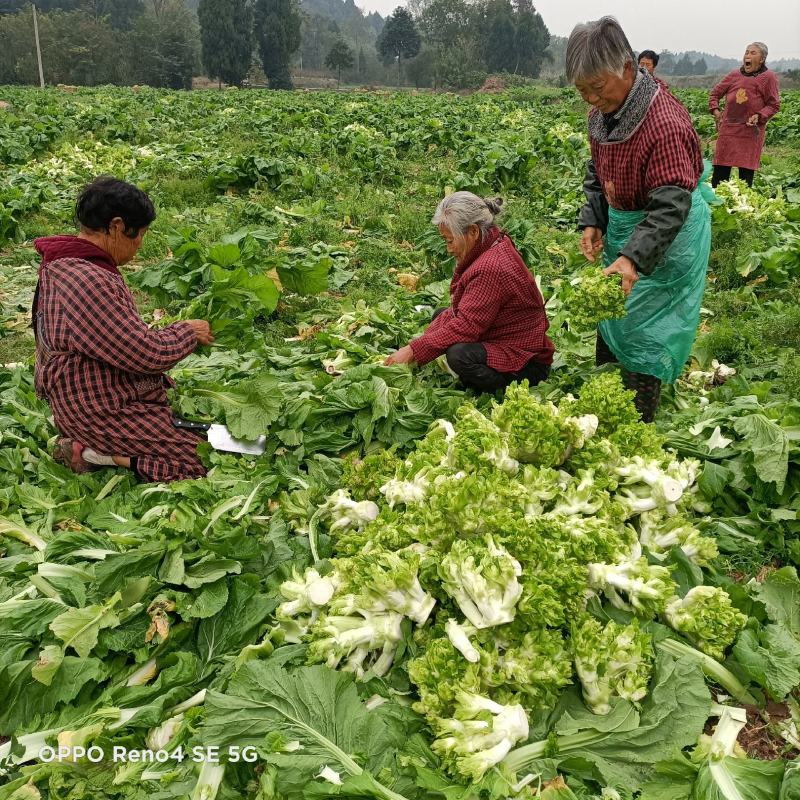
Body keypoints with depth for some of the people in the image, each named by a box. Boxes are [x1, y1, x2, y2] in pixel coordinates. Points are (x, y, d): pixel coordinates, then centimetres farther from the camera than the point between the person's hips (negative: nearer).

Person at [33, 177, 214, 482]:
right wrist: (188, 333, -7)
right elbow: (146, 354, -25)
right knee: (205, 465, -10)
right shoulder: (87, 282, -27)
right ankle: (96, 453, -5)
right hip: (106, 410, -11)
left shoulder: (68, 265, 6)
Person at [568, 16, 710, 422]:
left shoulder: (664, 124, -30)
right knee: (610, 311, 17)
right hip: (621, 225, 9)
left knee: (645, 330, -4)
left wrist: (633, 256, -42)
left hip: (667, 238, -8)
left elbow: (671, 206, -32)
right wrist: (592, 222, -2)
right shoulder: (602, 113, -2)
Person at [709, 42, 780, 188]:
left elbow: (774, 105, 0)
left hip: (751, 131, -3)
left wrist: (759, 116, -16)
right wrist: (715, 110, 3)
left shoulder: (768, 77, -1)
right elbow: (715, 93, 19)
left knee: (746, 172, 1)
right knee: (720, 170, 2)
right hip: (728, 129, 3)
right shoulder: (734, 75, 7)